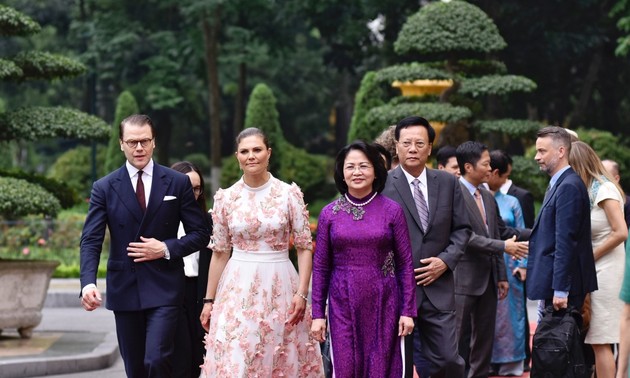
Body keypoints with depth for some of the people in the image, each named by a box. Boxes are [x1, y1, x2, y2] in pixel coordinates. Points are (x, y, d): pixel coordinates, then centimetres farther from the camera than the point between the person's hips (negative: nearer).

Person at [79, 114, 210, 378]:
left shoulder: (178, 183, 2)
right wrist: (88, 283, -22)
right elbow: (91, 241, -6)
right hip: (124, 289, 2)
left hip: (164, 289, -2)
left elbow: (200, 234, 4)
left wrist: (166, 249, -13)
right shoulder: (105, 188, 2)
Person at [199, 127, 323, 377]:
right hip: (237, 289, 1)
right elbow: (219, 253, 9)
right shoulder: (226, 198, 3)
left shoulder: (289, 194, -2)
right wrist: (209, 300, 9)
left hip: (279, 288, -1)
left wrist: (302, 293, -10)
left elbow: (304, 247, -1)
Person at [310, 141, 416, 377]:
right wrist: (317, 313, 2)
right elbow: (320, 267, 6)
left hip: (382, 304, -1)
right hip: (343, 305, 1)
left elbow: (405, 264, 1)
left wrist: (408, 310, -3)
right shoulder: (329, 213, 2)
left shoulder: (392, 210, -1)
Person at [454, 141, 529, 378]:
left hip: (488, 279, 8)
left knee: (484, 340, 12)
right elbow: (465, 236, -21)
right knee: (458, 340, -5)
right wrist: (504, 246, -21)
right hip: (464, 279, -8)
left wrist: (501, 276, 13)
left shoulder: (488, 197, 14)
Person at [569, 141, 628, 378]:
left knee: (600, 343, -7)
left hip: (606, 271, -8)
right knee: (595, 342, 7)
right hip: (594, 272, 8)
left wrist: (589, 257, -12)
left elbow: (620, 233, -18)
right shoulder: (588, 190, 14)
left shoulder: (604, 189, -10)